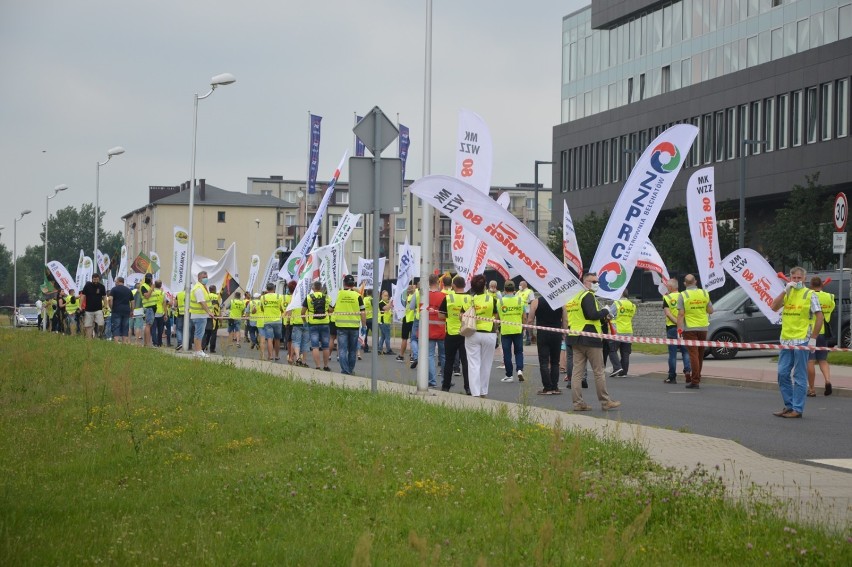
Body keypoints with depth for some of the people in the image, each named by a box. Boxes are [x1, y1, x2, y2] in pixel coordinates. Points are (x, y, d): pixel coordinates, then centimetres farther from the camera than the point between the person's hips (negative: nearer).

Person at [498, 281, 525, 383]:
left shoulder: (500, 301, -6)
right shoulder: (520, 300, -2)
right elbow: (524, 316, 3)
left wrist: (498, 327, 18)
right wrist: (523, 328, 17)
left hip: (505, 330, -1)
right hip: (518, 330, 1)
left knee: (507, 353, 6)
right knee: (519, 351, 14)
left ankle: (509, 375, 8)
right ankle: (520, 370, -6)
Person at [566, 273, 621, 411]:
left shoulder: (575, 296, 17)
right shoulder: (588, 296, -11)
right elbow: (592, 315, -24)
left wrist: (602, 318, 13)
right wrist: (605, 312, -6)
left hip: (576, 338, 8)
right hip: (590, 339, -8)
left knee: (577, 371, 5)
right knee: (598, 371, 0)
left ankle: (577, 402, 4)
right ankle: (605, 401, 5)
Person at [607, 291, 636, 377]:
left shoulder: (617, 303, -10)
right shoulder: (632, 306, 8)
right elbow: (630, 317, 14)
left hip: (617, 331, -6)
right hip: (628, 331, 6)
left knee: (612, 350, 2)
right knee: (625, 353, 9)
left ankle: (617, 367, -14)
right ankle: (624, 372, 9)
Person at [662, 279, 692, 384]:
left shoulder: (666, 298, -3)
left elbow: (667, 313, -14)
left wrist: (677, 322, -19)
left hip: (671, 327, -2)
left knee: (672, 353, 2)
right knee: (685, 351, 11)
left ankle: (672, 377, 5)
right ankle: (688, 370, -10)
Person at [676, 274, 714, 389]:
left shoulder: (683, 295, -8)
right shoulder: (704, 293, 3)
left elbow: (681, 314, -14)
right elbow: (710, 310, 7)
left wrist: (679, 329, -12)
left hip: (689, 329, -4)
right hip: (703, 328, 4)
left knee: (693, 354, -5)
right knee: (700, 355, 15)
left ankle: (695, 381, -10)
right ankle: (697, 378, 26)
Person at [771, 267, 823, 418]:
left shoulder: (810, 295, -1)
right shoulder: (787, 294, 14)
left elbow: (819, 317, -4)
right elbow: (774, 307, 0)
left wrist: (813, 338, -10)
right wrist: (785, 290, -8)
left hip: (802, 341, -6)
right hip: (786, 340, 6)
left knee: (799, 376, -2)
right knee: (783, 373, 7)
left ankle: (797, 409, 1)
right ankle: (789, 405, 18)